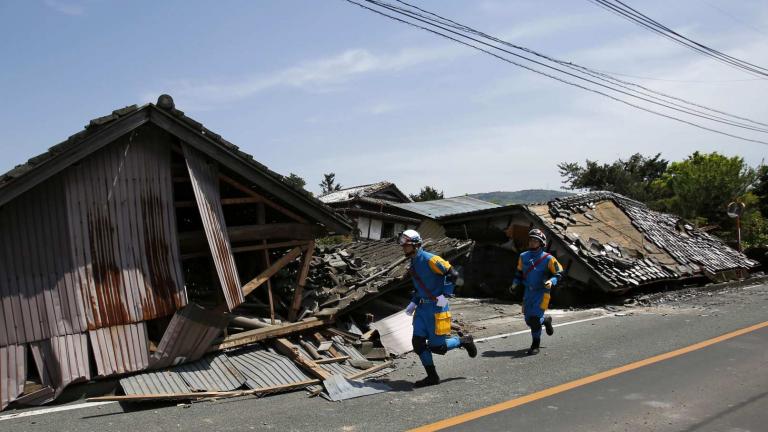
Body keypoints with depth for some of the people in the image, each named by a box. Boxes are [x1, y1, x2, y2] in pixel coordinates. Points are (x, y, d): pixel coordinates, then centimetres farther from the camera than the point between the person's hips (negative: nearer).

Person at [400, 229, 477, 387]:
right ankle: (432, 377, 10)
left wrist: (445, 295, -19)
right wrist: (413, 303, 14)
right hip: (423, 307, 8)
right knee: (418, 342, 0)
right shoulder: (413, 263, 12)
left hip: (436, 306, -8)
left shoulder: (430, 259, -16)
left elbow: (453, 274, -18)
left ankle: (464, 341, 21)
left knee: (436, 346, -4)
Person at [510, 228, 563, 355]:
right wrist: (515, 284, 2)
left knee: (535, 319, -13)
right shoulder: (523, 257, 5)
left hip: (542, 292, -5)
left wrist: (551, 281, -22)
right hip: (528, 292, 5)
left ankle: (535, 345, 4)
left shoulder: (548, 259, -9)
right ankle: (546, 320, 42)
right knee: (528, 320, 9)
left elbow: (558, 274, -3)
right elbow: (519, 273, 17)